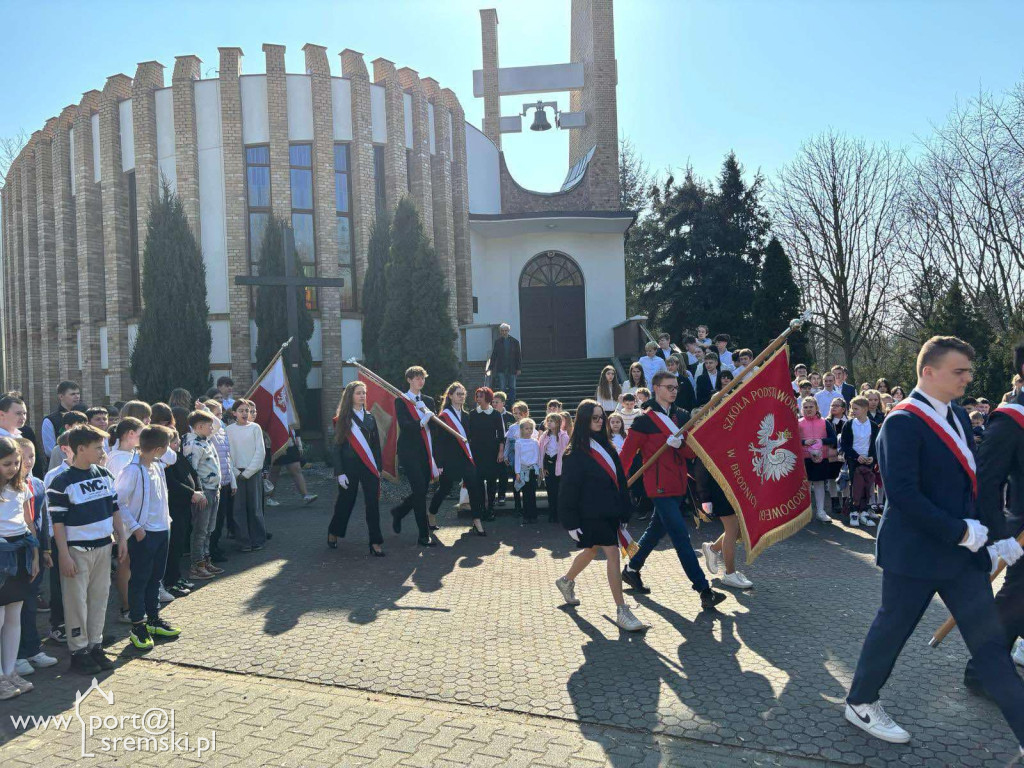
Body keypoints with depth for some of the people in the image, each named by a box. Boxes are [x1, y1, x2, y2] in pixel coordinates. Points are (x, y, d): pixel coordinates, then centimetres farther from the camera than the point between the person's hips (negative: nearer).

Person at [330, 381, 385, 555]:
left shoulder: (370, 418, 9)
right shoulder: (342, 419, -2)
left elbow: (376, 445, 10)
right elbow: (336, 447, -3)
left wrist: (378, 468, 5)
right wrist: (339, 473, -9)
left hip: (369, 467, 3)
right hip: (349, 467, -3)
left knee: (373, 504, -3)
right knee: (345, 501, 9)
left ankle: (376, 542, 2)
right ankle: (333, 533, 34)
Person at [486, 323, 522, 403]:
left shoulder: (515, 341, 4)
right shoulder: (497, 342, 4)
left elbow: (519, 355, 5)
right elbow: (493, 356, 6)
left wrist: (519, 368, -2)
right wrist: (490, 368, 0)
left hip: (512, 369, 1)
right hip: (501, 369, -1)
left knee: (512, 388, 4)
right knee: (502, 388, -3)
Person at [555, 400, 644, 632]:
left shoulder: (605, 446, 12)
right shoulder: (576, 453, -10)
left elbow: (619, 478, 14)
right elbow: (569, 489, -11)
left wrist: (624, 512, 13)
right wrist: (571, 523, -13)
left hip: (610, 512, 8)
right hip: (592, 514, -8)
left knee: (592, 551, 20)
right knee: (612, 555, -11)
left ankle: (566, 581, 44)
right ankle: (622, 611, -5)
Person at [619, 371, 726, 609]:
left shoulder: (682, 417, 10)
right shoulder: (644, 421, -9)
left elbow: (691, 453, 5)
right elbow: (626, 454, -6)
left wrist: (679, 444, -16)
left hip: (679, 484, 7)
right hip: (659, 486, -7)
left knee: (657, 529, 19)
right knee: (681, 536, -10)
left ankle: (631, 570, 37)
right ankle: (705, 591, -9)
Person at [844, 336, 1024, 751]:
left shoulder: (958, 416, 9)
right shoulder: (902, 422, -18)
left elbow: (971, 481, 14)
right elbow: (903, 493, -26)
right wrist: (960, 532, -21)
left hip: (965, 551, 8)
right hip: (915, 553, -7)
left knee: (990, 642, 10)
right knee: (892, 629, 9)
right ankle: (860, 704, 30)